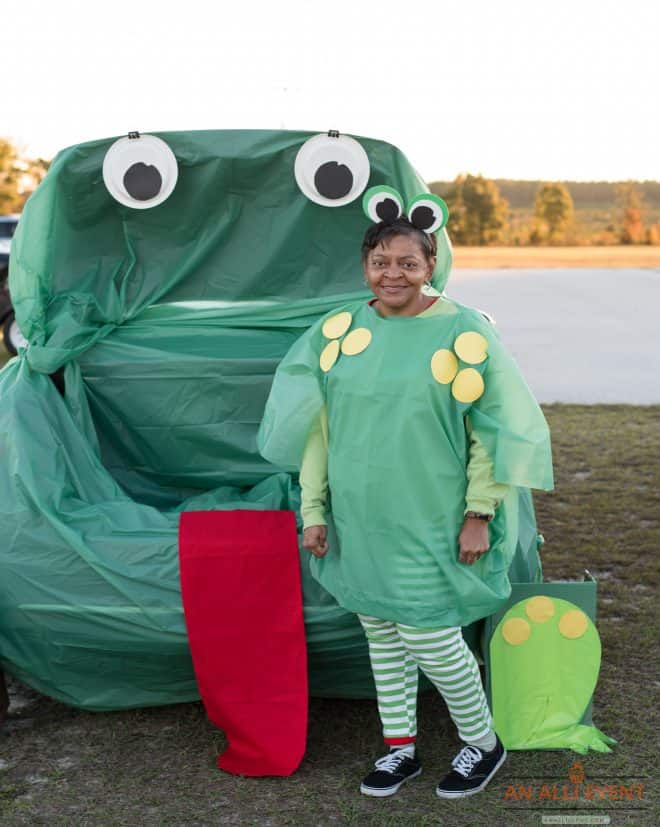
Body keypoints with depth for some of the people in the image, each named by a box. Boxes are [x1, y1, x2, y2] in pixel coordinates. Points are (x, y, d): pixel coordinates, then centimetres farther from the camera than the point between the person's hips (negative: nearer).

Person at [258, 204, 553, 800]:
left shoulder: (464, 333, -9)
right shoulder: (338, 331, 2)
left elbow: (499, 429, -6)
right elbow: (316, 423, 6)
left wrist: (480, 512, -9)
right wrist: (313, 508, 4)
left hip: (430, 522, -4)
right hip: (358, 521, 4)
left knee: (428, 637, -1)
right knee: (381, 632, 14)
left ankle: (483, 744, 26)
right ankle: (401, 749, 34)